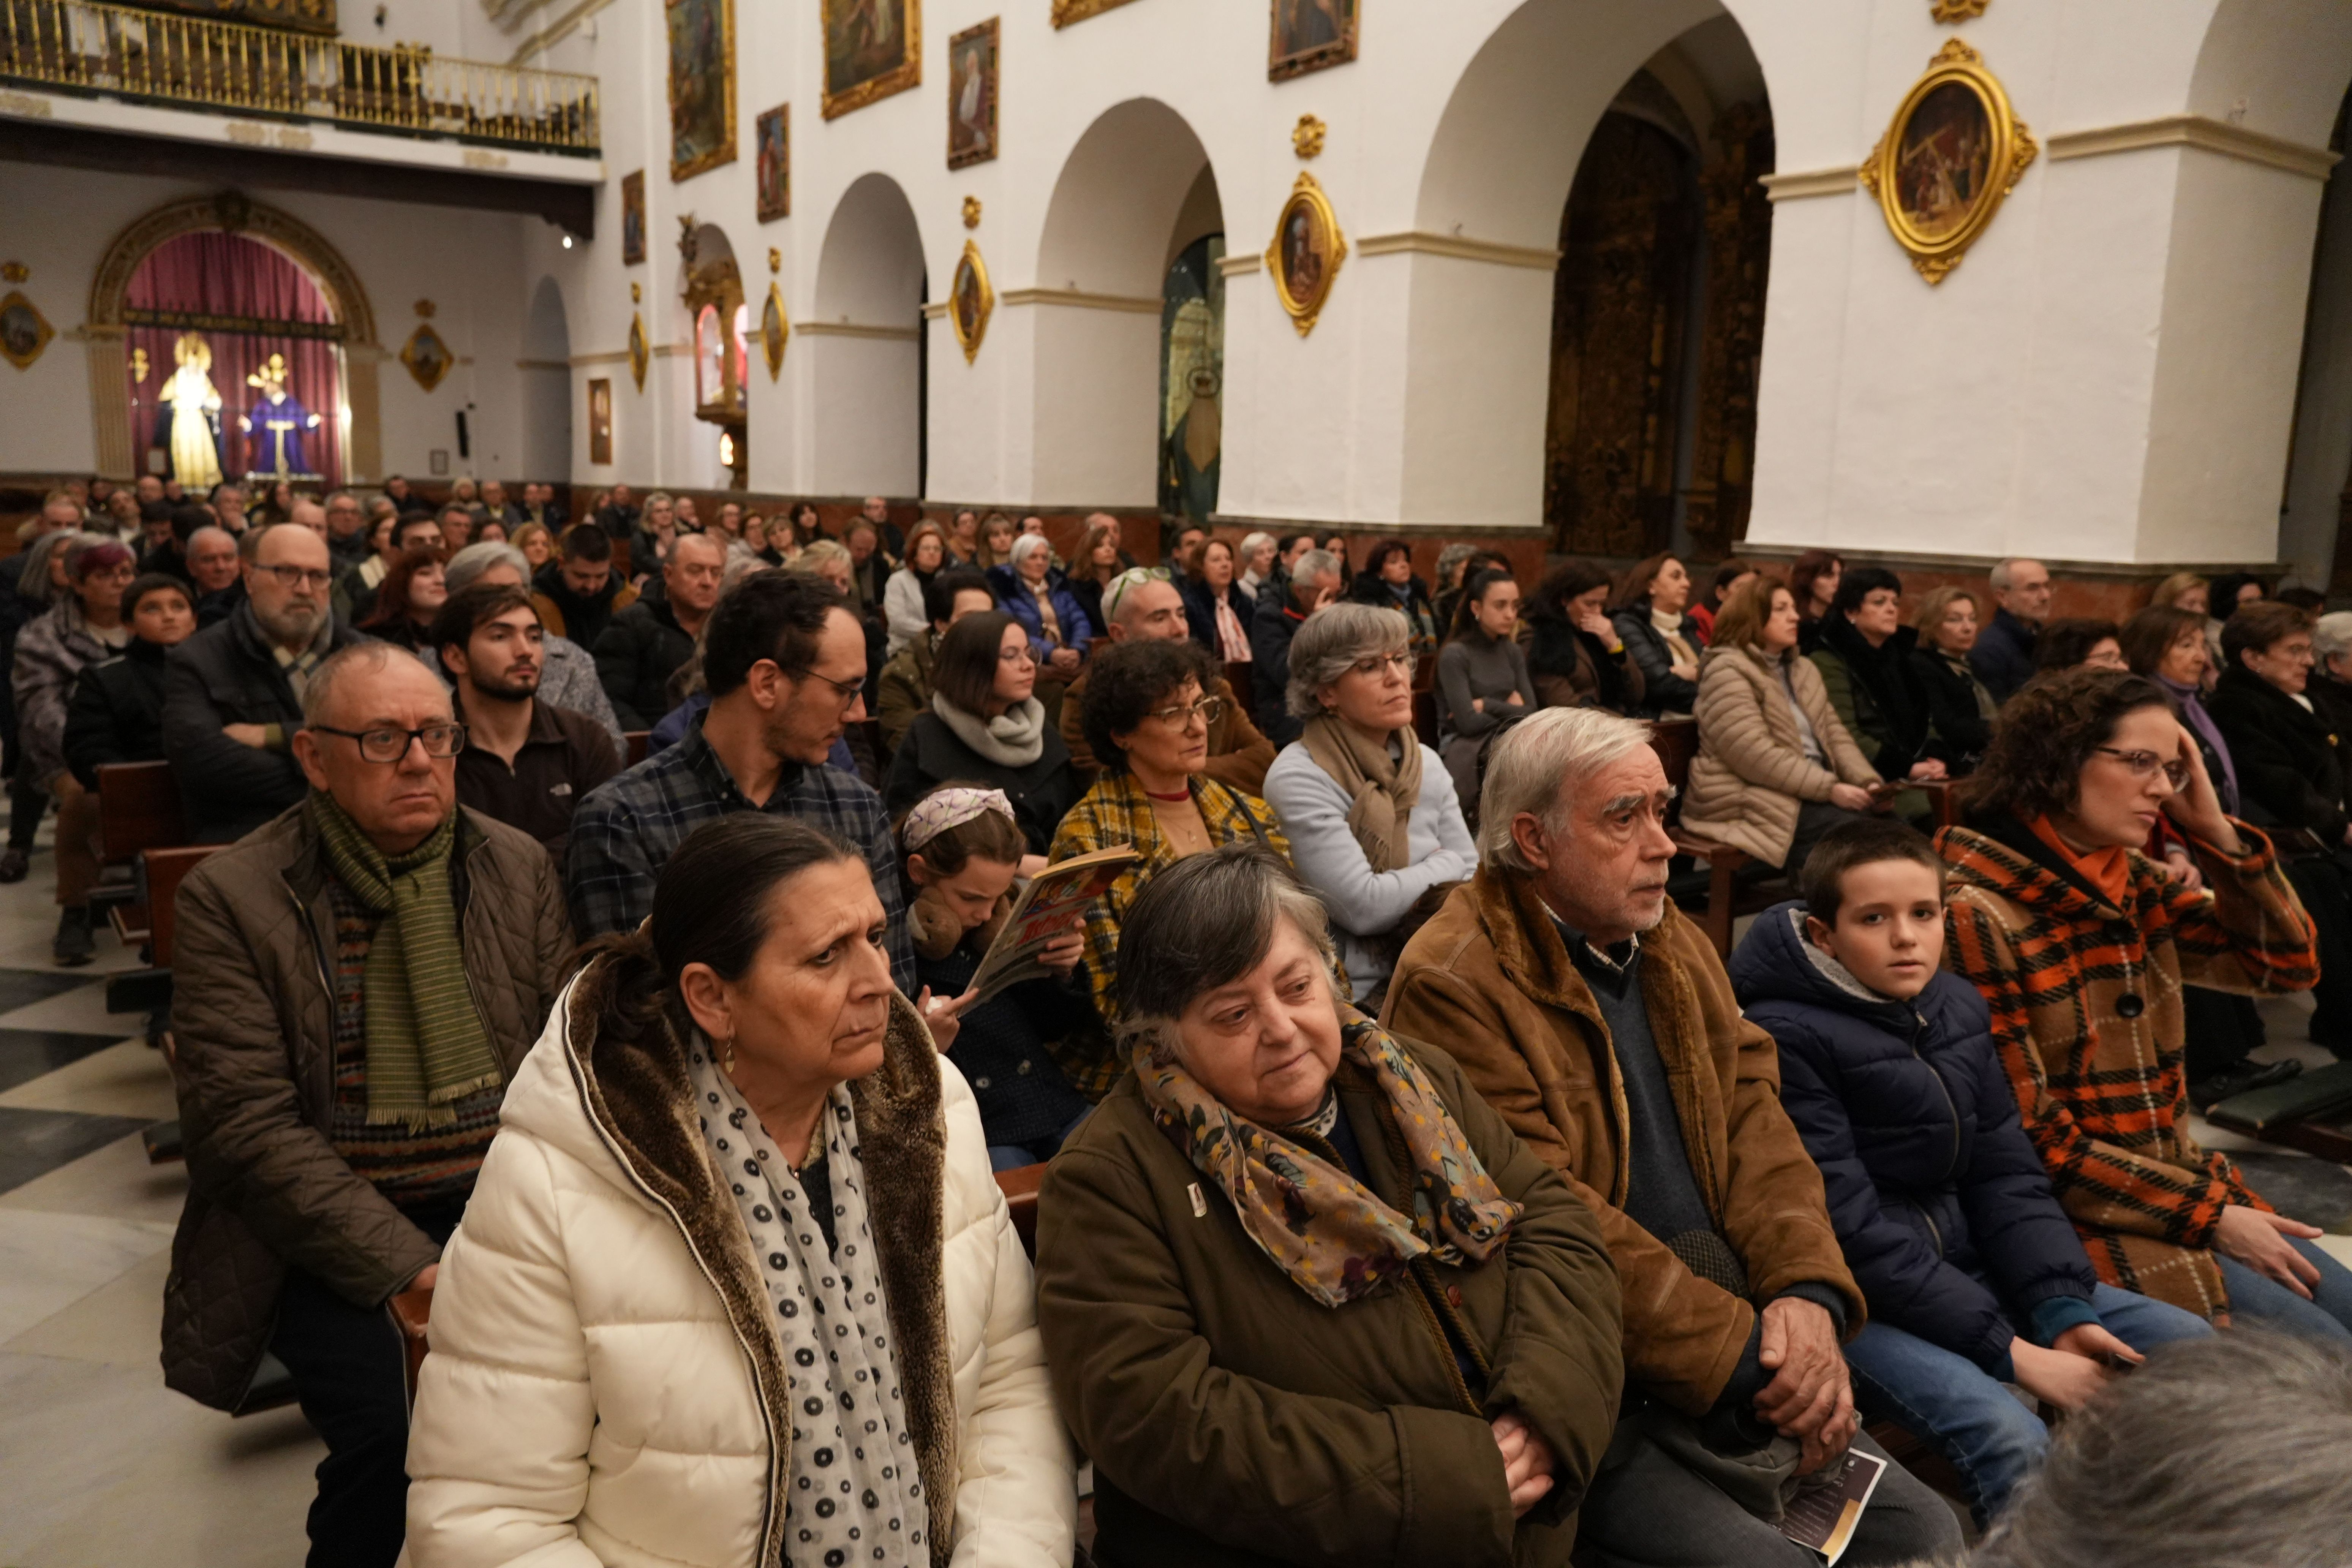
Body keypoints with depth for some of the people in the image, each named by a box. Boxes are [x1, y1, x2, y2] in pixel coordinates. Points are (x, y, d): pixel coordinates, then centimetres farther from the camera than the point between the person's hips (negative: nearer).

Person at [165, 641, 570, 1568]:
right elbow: (248, 1122, -11)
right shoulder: (230, 898, -5)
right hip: (322, 1230, -3)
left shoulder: (519, 869, 5)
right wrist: (411, 1264, -18)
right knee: (390, 1424, -24)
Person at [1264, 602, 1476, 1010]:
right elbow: (1362, 907, -18)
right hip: (1356, 994, -7)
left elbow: (1472, 875, 7)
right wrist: (1445, 865, -2)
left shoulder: (1427, 764, 10)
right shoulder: (1298, 777, -12)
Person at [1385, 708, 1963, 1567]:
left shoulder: (1677, 946, 11)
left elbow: (1753, 1122, 6)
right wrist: (1741, 1356, -17)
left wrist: (1808, 1291, -11)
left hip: (1738, 1354, 8)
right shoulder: (1453, 985, -16)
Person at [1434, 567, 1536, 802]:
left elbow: (1530, 710, 4)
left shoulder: (1513, 652, 11)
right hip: (1463, 744, -6)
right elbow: (1468, 722, -16)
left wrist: (1486, 705, -8)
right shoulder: (1455, 654, -10)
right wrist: (1509, 711, -3)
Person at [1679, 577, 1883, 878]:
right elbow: (1755, 754, -18)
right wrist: (1829, 789, -21)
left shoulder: (1802, 669, 21)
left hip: (1813, 792, 8)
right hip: (1752, 801, -8)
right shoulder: (1727, 670, -7)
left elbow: (1834, 733, 16)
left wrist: (1868, 781, -4)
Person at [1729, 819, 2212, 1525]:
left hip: (1966, 1268, 8)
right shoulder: (1784, 1038, -19)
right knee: (2010, 1437, -30)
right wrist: (2013, 1354, -21)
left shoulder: (1958, 1009, 6)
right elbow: (1852, 1232, -21)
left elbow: (2007, 1176, 7)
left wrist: (2064, 1311, -9)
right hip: (1855, 1303, -8)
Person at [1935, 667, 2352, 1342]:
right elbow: (2028, 1137, -19)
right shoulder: (1976, 915, -20)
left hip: (2177, 1182, 8)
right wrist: (2210, 1215, -14)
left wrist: (2214, 829, -6)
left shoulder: (2135, 884, 5)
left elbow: (2288, 964, 6)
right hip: (2082, 1216, -8)